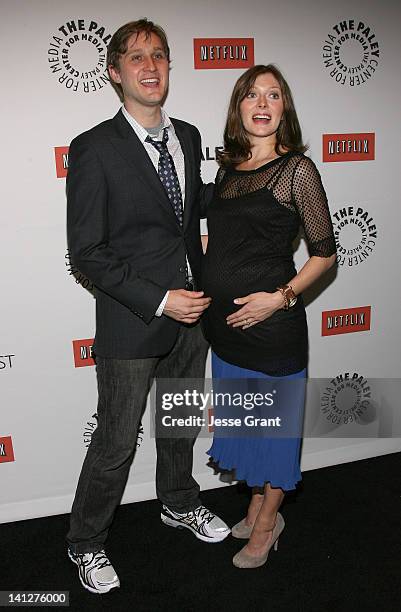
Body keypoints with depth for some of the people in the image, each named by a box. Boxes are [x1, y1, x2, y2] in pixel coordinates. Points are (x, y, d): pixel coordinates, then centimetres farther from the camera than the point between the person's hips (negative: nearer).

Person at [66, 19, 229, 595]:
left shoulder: (188, 136, 6)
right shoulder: (94, 149, -14)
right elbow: (87, 251, -16)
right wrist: (159, 301, -20)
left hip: (190, 312, 6)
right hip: (132, 321, -6)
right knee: (117, 442, 7)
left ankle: (179, 503, 50)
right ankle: (86, 543, 32)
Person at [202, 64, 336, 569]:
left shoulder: (297, 169, -10)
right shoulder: (228, 168, 7)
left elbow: (324, 252, -8)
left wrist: (281, 297, -19)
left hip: (272, 321, -6)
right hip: (225, 321, 6)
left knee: (275, 421, 10)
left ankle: (266, 524, 32)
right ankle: (257, 506, 42)